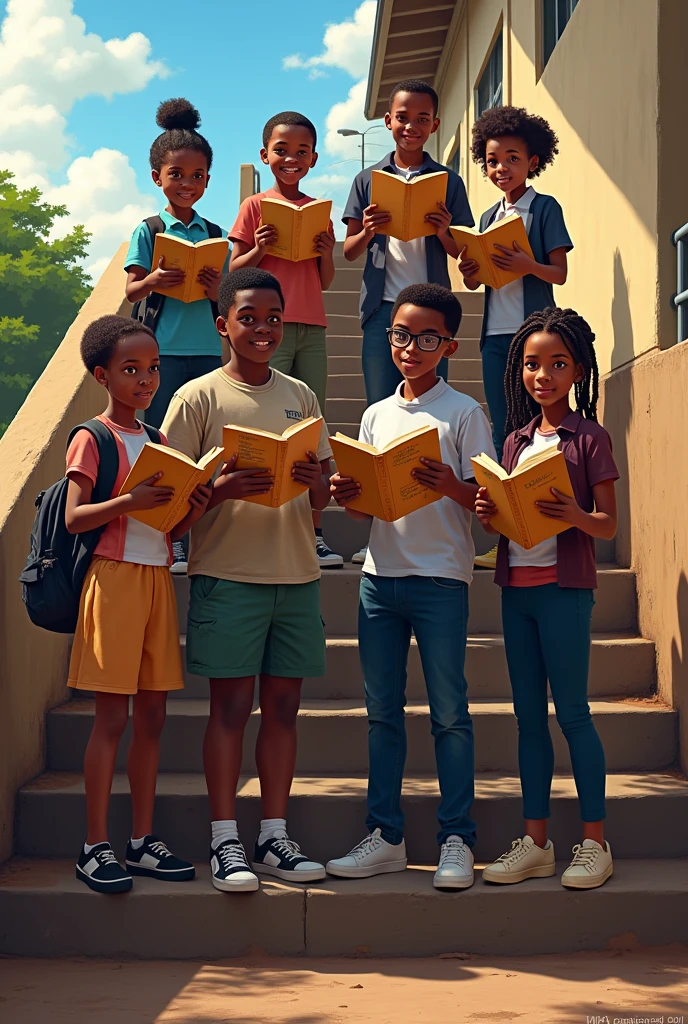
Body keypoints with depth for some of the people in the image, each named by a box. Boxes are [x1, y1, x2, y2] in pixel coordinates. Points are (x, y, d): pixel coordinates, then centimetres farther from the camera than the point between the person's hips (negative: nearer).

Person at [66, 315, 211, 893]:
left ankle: (144, 840, 17)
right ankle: (97, 847, 4)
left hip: (158, 579, 6)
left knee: (152, 715, 8)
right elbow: (73, 518, -13)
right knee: (113, 717, -4)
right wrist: (130, 500, -25)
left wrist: (195, 508, -5)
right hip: (114, 578, -6)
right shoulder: (92, 439, -4)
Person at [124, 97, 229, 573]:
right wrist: (153, 281, -21)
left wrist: (216, 291, -10)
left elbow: (226, 297, 13)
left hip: (207, 349, 3)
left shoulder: (214, 234, 11)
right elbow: (131, 291, 1)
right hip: (162, 350, -3)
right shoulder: (148, 231, 2)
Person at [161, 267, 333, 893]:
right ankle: (225, 841, 7)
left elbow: (322, 498, 14)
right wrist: (223, 488, -21)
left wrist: (315, 480, -9)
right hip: (227, 573, -4)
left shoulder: (299, 396, 13)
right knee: (231, 705, -1)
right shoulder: (198, 398, 0)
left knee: (283, 705, 7)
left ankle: (275, 836, 15)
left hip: (296, 573, 4)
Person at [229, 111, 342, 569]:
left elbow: (326, 282, 16)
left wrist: (326, 253, -3)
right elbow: (234, 272, 4)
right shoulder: (256, 206, 4)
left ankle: (313, 531, 5)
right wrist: (259, 250, -14)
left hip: (312, 329, 4)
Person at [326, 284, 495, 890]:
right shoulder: (376, 415, 14)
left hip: (441, 577, -5)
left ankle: (457, 840, 7)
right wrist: (346, 495, -6)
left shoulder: (464, 413, 0)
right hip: (380, 574, 5)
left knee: (449, 713, -1)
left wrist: (451, 486, -24)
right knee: (382, 710, 8)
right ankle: (386, 837, 15)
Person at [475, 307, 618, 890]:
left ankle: (595, 842, 6)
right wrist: (489, 515, -5)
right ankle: (536, 842, 14)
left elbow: (609, 524, -5)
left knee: (572, 712, -3)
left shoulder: (589, 438, -2)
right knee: (529, 715, 8)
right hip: (516, 585, 6)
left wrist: (575, 515, -24)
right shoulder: (517, 439, 14)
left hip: (564, 586, -6)